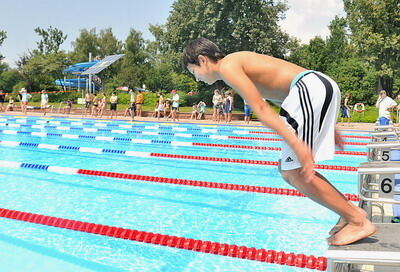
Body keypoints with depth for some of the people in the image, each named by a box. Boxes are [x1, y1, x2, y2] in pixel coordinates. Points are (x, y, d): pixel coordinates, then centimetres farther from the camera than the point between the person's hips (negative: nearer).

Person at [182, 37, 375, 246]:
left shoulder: (227, 67, -5)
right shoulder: (240, 62, 24)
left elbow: (261, 109, -17)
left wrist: (296, 144, -25)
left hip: (311, 89, -10)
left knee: (296, 172, -8)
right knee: (287, 171, 11)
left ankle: (358, 221, -1)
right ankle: (350, 212, 13)